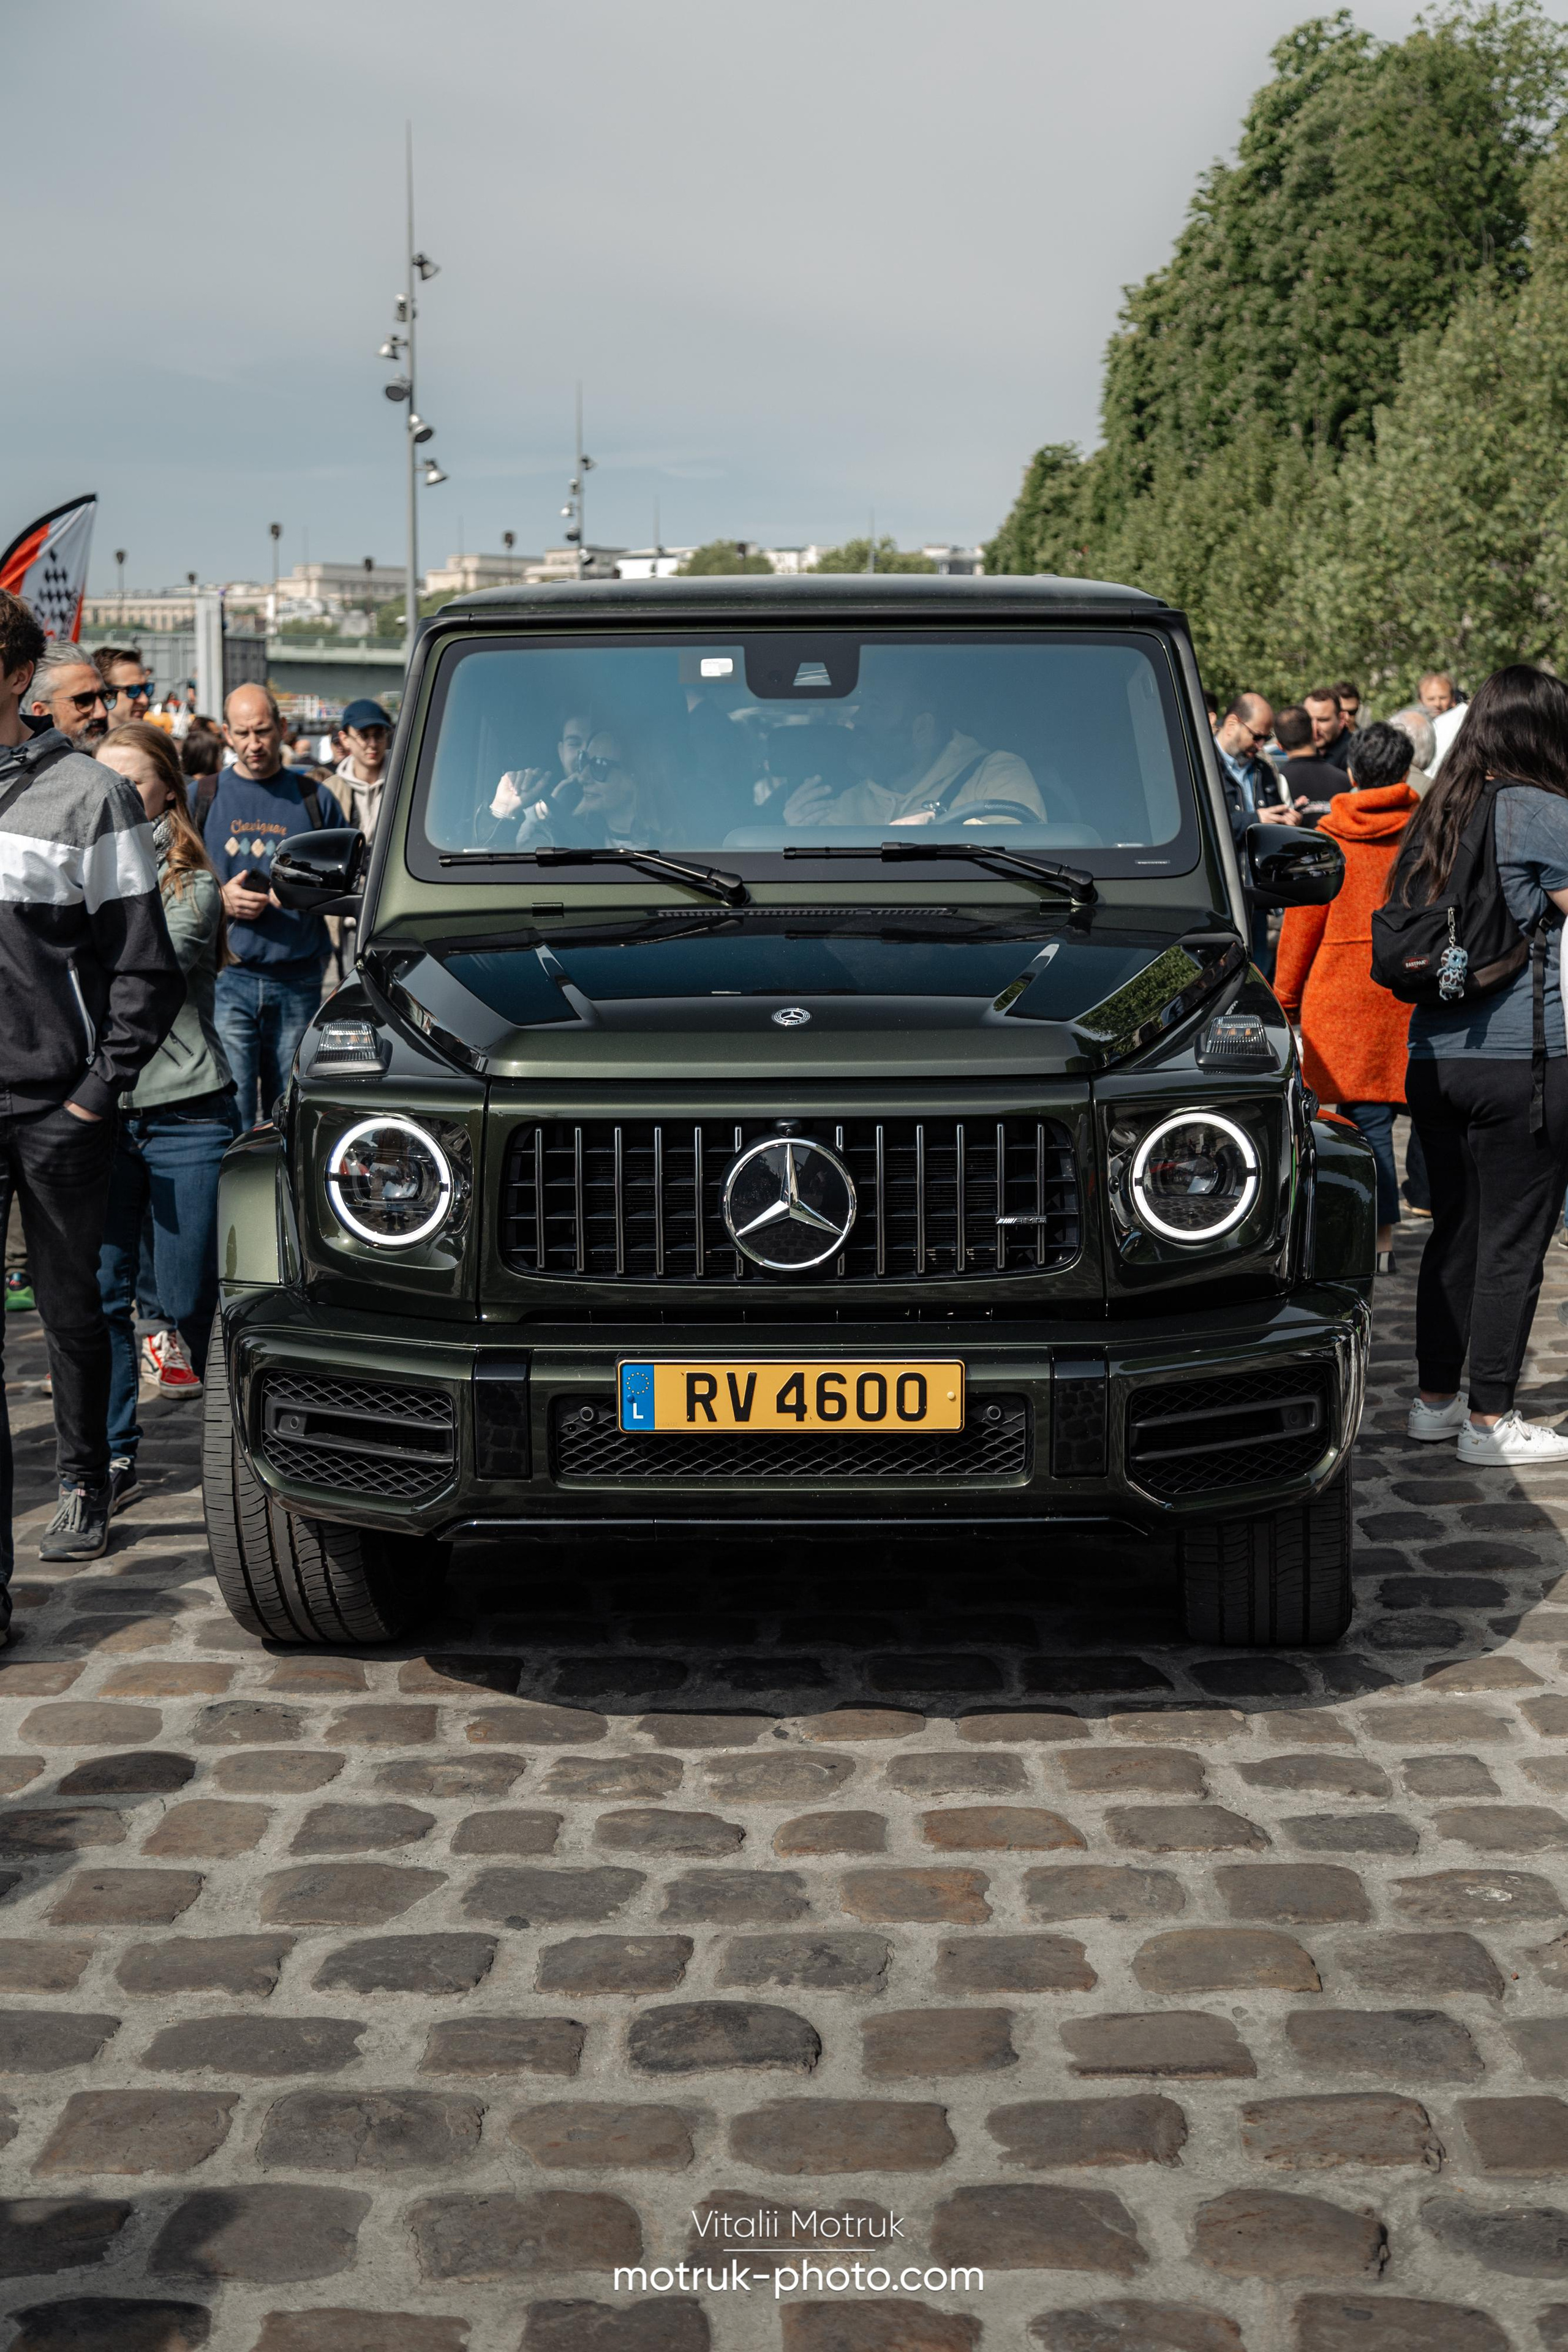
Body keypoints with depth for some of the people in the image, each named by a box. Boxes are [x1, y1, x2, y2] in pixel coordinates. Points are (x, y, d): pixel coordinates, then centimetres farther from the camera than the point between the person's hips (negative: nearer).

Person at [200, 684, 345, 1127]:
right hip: (226, 978, -1)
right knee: (232, 1118, -7)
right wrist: (221, 899, -9)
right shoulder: (201, 798, 8)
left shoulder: (314, 799, 10)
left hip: (299, 982, 1)